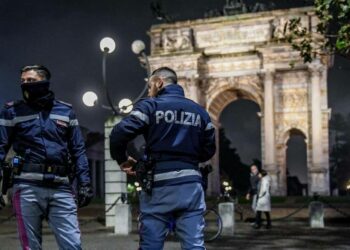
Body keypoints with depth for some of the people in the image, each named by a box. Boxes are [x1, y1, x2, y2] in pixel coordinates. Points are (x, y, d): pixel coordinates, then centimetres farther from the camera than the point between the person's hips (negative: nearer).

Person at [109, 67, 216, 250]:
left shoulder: (150, 106, -1)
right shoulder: (199, 111, 14)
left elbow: (118, 134, -11)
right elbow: (209, 150, 16)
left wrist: (122, 160, 5)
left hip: (159, 184, -3)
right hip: (191, 184, 3)